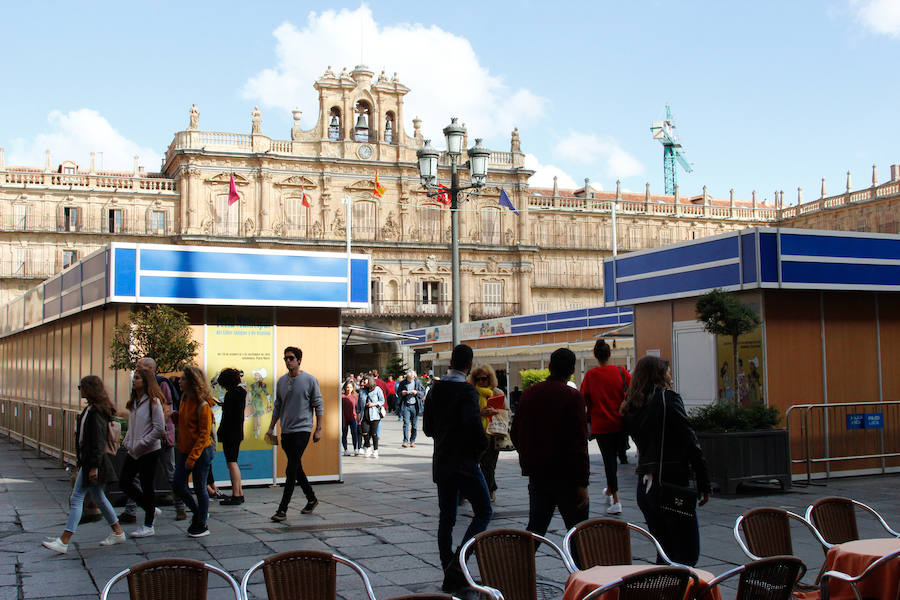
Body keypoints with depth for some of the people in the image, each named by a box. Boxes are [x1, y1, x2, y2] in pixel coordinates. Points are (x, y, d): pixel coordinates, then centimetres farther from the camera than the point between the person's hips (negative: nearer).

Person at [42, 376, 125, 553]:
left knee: (76, 498, -9)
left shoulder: (96, 412, -18)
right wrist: (80, 462, 23)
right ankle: (117, 532, 24)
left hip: (93, 462, -10)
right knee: (98, 497, 16)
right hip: (86, 460, 10)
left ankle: (63, 542, -9)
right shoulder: (90, 409, 13)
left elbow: (98, 441, -21)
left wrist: (94, 466, -23)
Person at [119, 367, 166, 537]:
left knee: (147, 486, -1)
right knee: (124, 481, 8)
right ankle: (149, 508, 25)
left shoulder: (153, 401, -13)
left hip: (149, 451, -8)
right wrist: (127, 442, 4)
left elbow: (159, 429, -16)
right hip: (134, 451, 8)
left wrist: (140, 445, -16)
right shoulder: (134, 402, 13)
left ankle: (148, 526, 10)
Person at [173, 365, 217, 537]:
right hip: (184, 450, 8)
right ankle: (198, 513, 29)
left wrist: (193, 457, -20)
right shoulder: (184, 399, 7)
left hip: (201, 451, -8)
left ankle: (202, 525, 17)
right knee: (179, 486, 8)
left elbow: (204, 433, -18)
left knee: (200, 489, 3)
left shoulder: (203, 405, -18)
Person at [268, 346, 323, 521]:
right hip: (286, 431, 6)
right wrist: (271, 428, 13)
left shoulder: (310, 380, -5)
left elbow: (318, 406, -2)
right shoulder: (281, 381, 9)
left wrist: (318, 429, -5)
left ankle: (282, 510, -10)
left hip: (302, 429, -6)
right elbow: (278, 407, 17)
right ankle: (311, 499, 30)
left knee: (291, 470, -10)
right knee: (297, 469, 13)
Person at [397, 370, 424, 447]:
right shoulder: (402, 383, 6)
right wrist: (402, 393, -7)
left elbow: (423, 393, 6)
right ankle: (405, 442, -11)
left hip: (415, 406, 0)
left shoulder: (418, 382, 4)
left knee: (414, 425, 5)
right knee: (406, 423, -9)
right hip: (406, 406, 0)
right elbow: (398, 393, 14)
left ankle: (412, 441, 16)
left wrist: (417, 392, -12)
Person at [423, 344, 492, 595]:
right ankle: (457, 563, -11)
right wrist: (480, 446, -7)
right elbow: (473, 425, -24)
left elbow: (427, 426, 11)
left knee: (446, 518, 12)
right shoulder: (467, 390, -15)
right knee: (483, 512, 3)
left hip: (441, 462, 7)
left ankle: (451, 577, 15)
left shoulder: (435, 389, 7)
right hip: (464, 462, -7)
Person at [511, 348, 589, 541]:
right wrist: (582, 482, -14)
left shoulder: (529, 393, 6)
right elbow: (578, 442, -15)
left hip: (536, 474, 6)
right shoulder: (572, 397, -11)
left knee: (535, 527, 12)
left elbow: (515, 434, 13)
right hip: (565, 475, -5)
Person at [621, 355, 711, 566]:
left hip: (644, 486, 7)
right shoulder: (668, 398, -7)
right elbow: (690, 442, -10)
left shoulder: (631, 406, 13)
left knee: (665, 550, 15)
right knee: (687, 554, -3)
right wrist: (703, 484, -6)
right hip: (671, 483, -7)